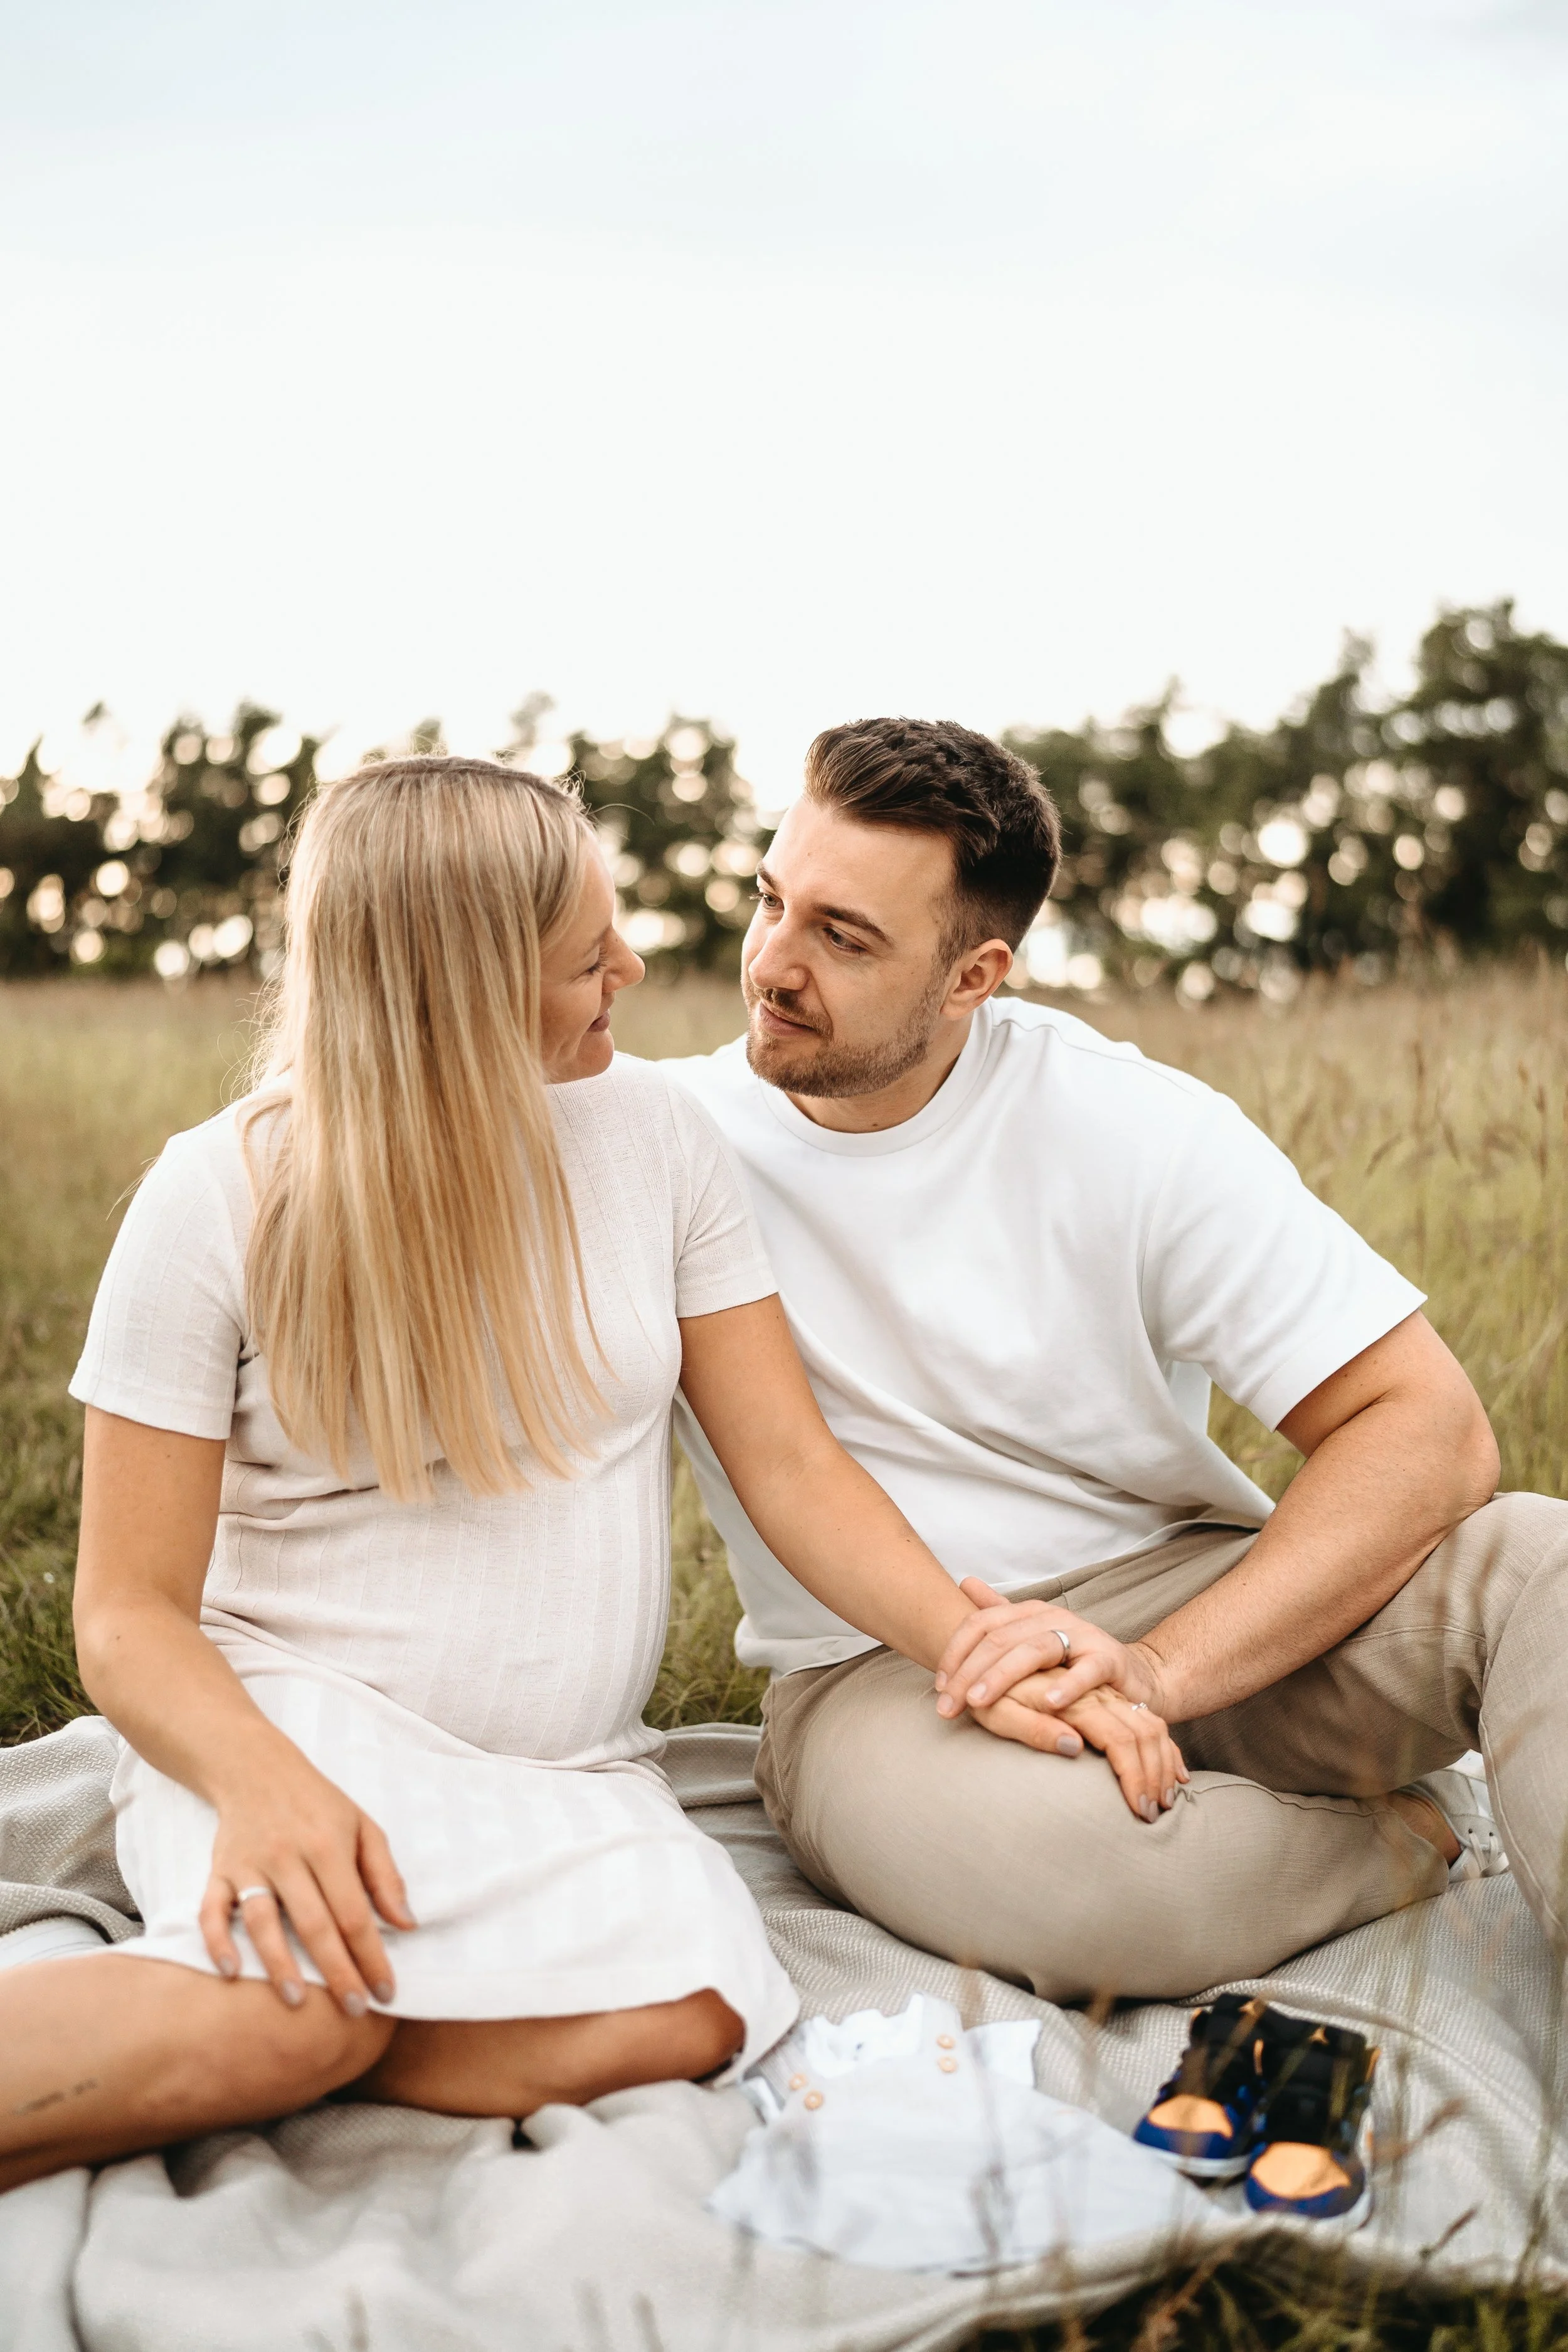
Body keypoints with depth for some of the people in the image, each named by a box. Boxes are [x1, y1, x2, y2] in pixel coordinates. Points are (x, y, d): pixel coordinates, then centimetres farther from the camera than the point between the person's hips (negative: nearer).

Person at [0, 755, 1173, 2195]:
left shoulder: (647, 1131, 0)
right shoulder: (223, 1198, -8)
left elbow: (790, 1465, 1)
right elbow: (131, 1614, -7)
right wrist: (261, 1782, -29)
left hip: (567, 1775, 4)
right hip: (303, 1722, -4)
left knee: (683, 2018, -28)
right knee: (299, 2007, -37)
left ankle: (227, 2038, -14)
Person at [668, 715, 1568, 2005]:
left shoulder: (1132, 1126, -8)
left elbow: (1430, 1428, -14)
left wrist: (1161, 1667, -25)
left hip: (1183, 1604, 1)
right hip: (874, 1669, 0)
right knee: (1048, 1860, -36)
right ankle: (1418, 1839, -7)